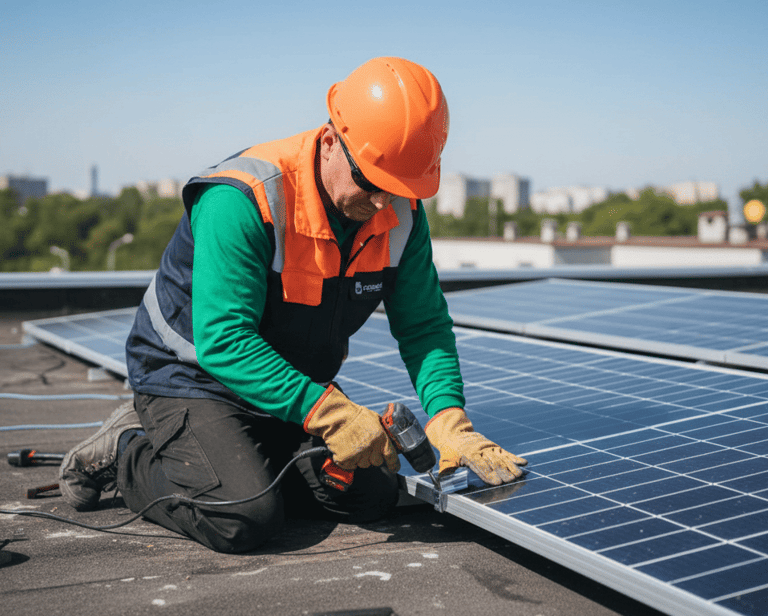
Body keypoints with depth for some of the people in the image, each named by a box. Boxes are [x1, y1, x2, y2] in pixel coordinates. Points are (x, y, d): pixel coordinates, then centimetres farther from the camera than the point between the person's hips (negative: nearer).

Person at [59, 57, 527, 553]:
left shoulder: (401, 212, -10)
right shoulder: (243, 200, -31)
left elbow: (423, 324, -5)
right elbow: (223, 343, -34)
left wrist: (447, 416, -20)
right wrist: (325, 411, -40)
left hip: (297, 387, 7)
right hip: (193, 376, -7)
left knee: (373, 496, -4)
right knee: (246, 519, -26)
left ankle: (236, 460, 13)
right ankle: (128, 453, 2)